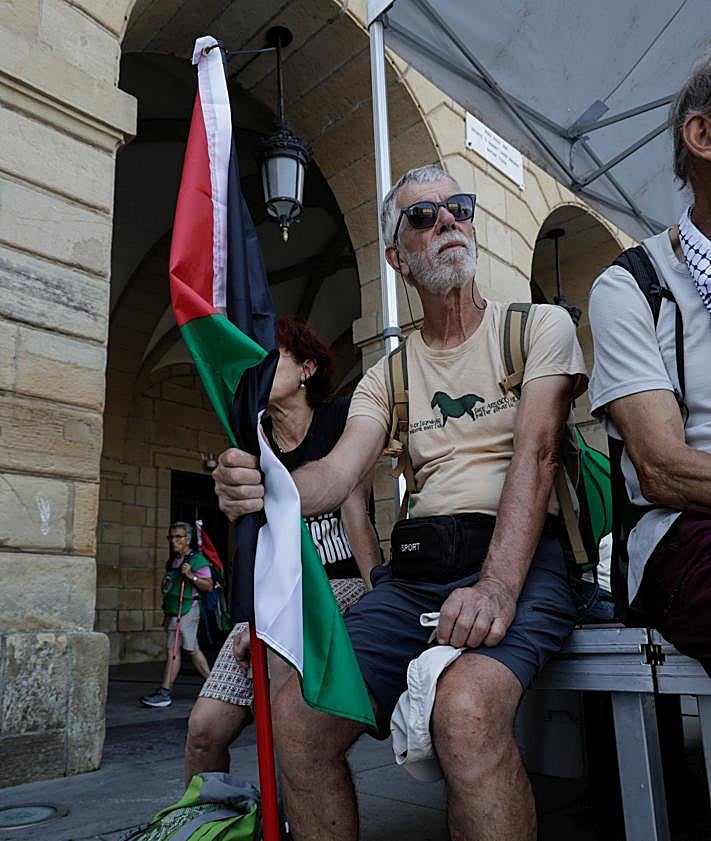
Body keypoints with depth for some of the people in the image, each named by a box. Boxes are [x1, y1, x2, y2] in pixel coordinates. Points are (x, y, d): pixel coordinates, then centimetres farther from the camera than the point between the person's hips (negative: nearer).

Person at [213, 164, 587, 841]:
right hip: (416, 567, 4)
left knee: (466, 710, -34)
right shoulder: (388, 374, 17)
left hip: (519, 555, -3)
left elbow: (534, 455, -9)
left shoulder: (540, 326, 7)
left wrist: (497, 585, -24)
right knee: (296, 719, -13)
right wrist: (263, 488, -23)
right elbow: (337, 474, 1)